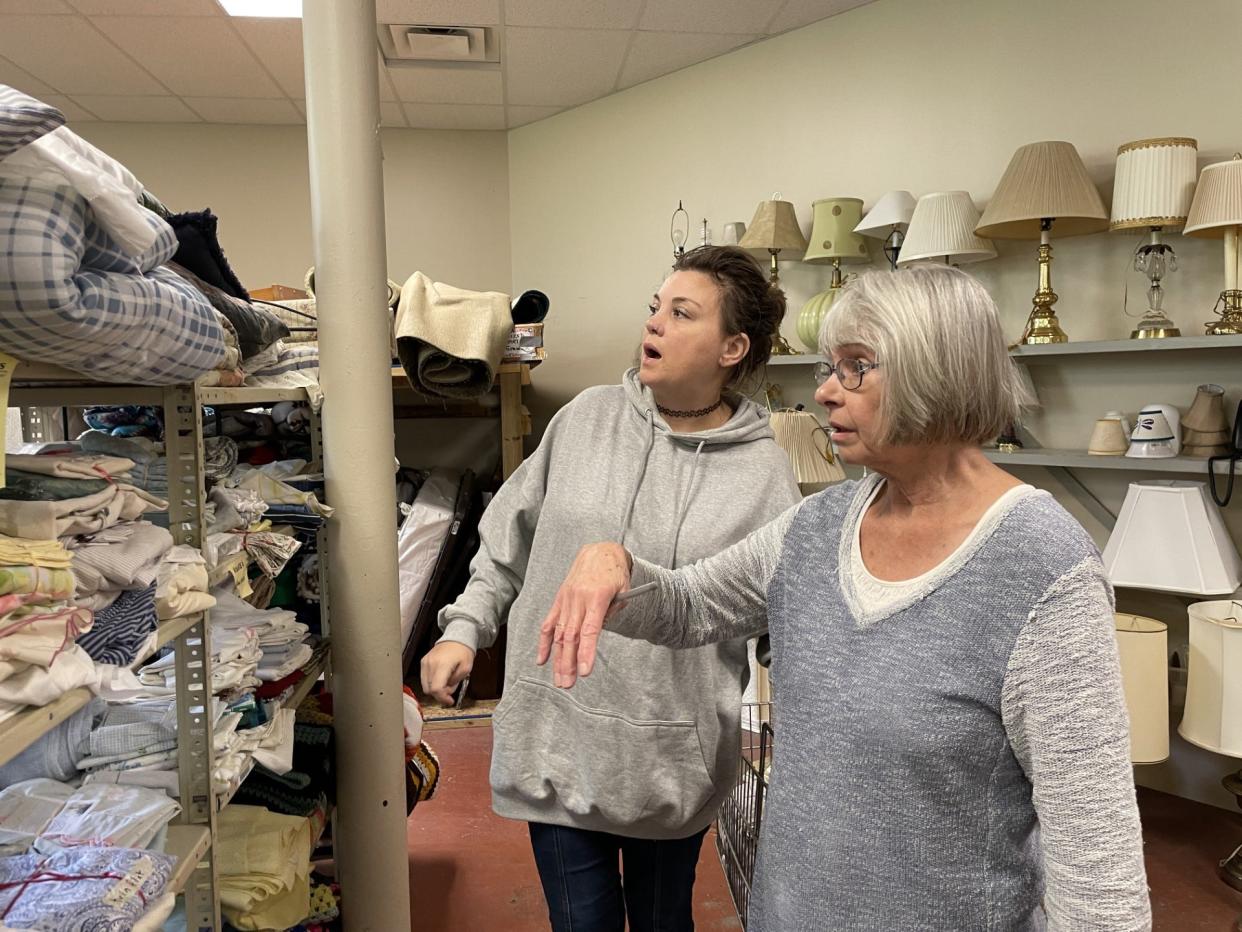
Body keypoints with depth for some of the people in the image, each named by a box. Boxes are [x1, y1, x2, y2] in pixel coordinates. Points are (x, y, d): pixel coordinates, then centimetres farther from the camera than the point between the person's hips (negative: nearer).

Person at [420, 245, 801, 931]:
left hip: (674, 759, -1)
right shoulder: (586, 418, -2)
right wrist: (465, 630, 2)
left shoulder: (762, 470, -9)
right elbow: (510, 540, 8)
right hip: (556, 740, 2)